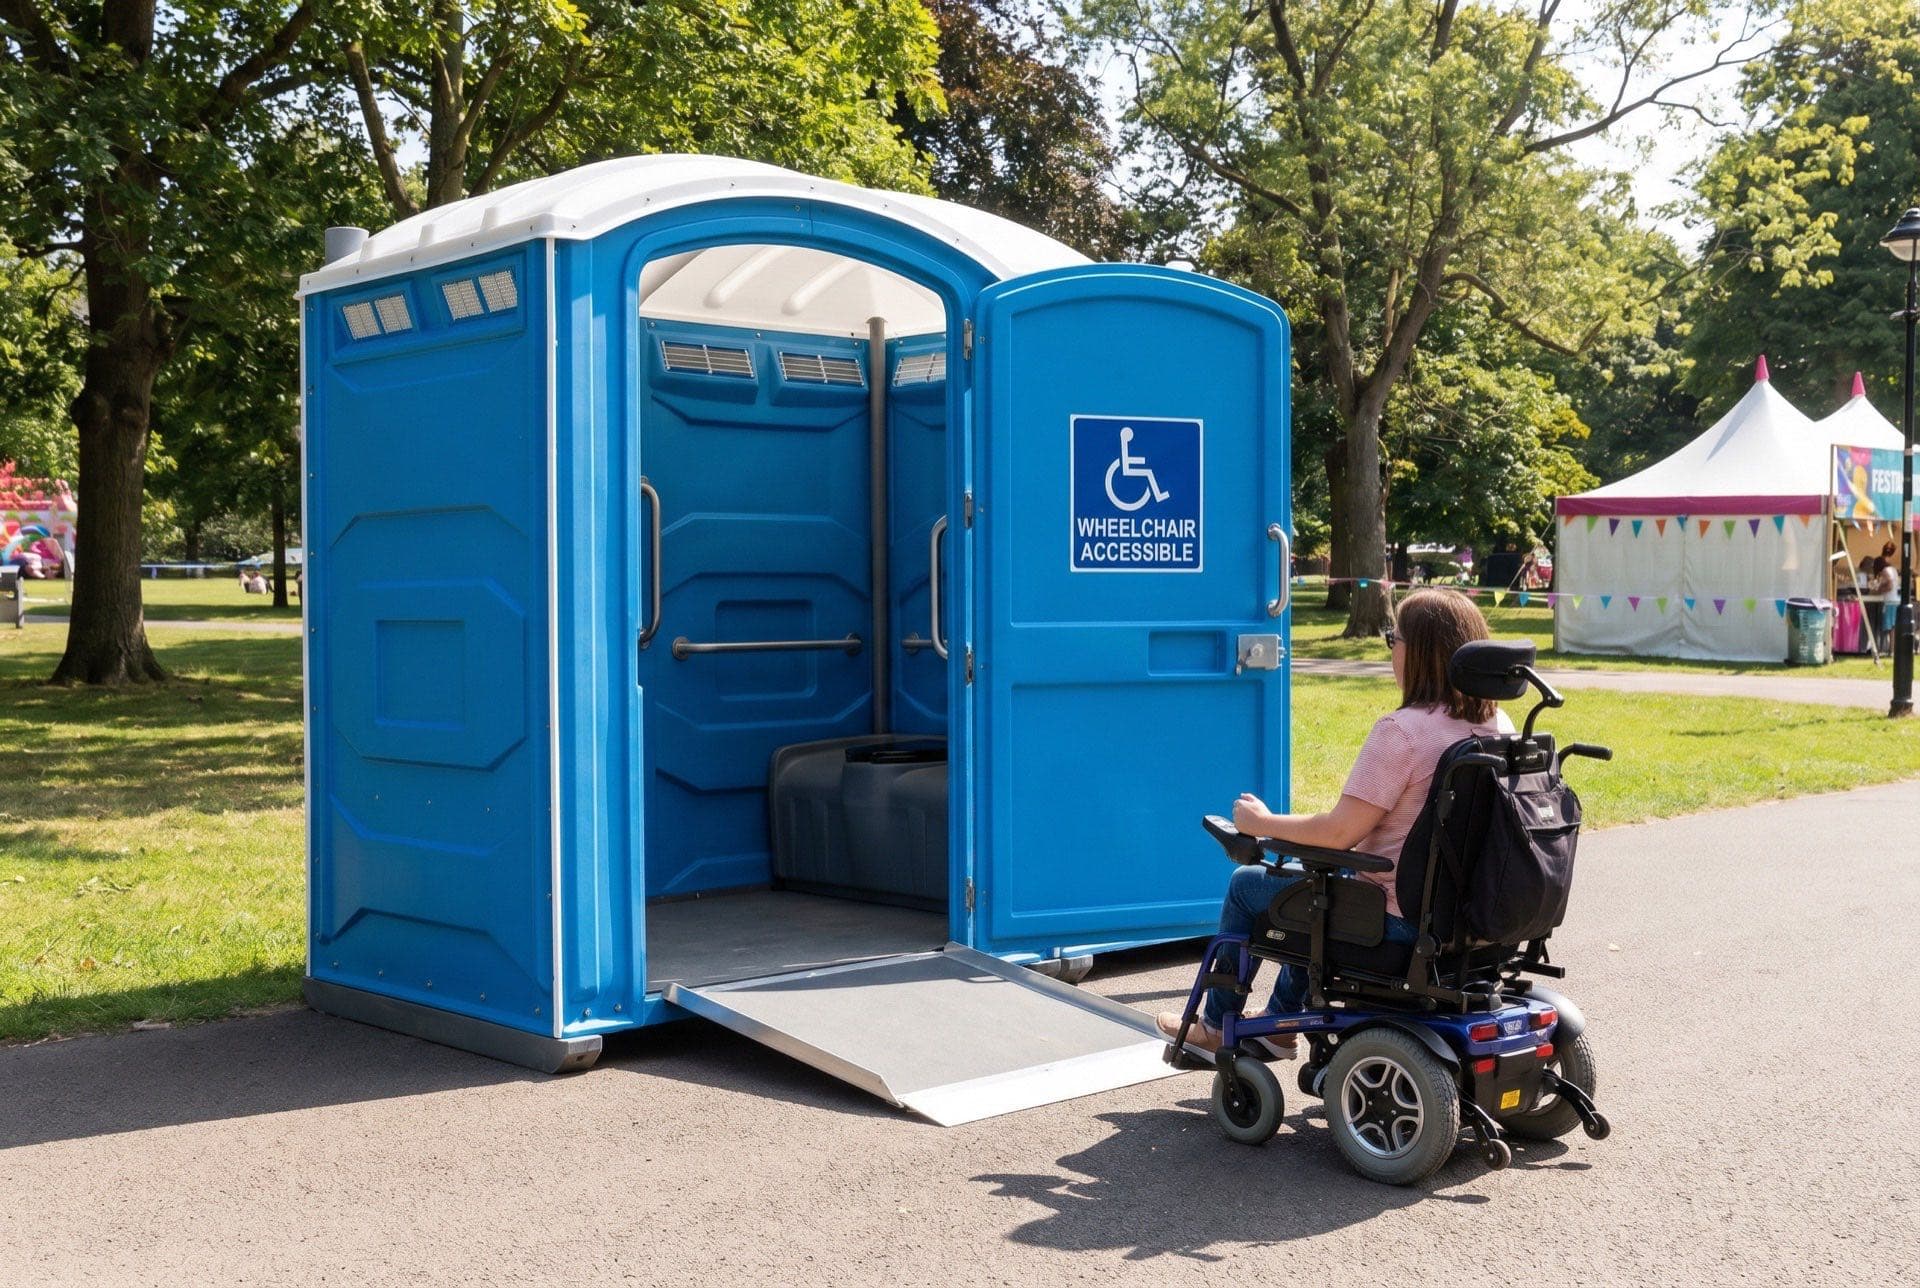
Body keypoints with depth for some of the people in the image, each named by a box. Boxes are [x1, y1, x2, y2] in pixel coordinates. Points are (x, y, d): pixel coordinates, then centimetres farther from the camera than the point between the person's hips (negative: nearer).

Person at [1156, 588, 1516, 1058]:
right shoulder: (1500, 725, 0)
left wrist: (1263, 822, -6)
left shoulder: (1401, 731, -24)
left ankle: (1215, 1027, 30)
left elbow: (1340, 832, -22)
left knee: (1247, 885, 15)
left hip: (1398, 915, -8)